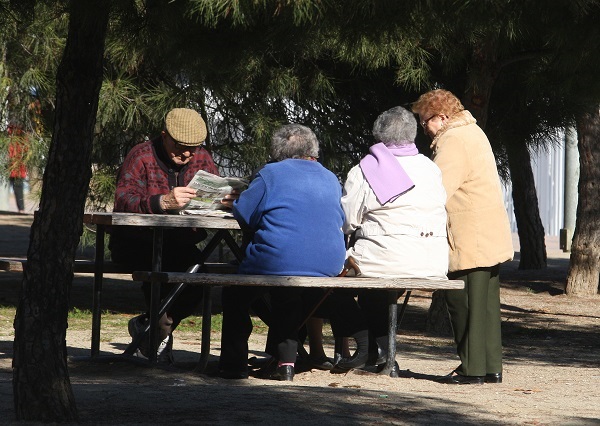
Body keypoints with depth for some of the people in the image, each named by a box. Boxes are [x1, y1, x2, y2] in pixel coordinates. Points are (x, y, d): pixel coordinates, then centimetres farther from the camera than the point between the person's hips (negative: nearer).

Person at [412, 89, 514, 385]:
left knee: (464, 303, -4)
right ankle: (491, 368, 15)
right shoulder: (473, 132, 18)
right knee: (486, 303, 11)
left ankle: (473, 368, -1)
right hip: (491, 237, 10)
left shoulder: (454, 141, -14)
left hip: (469, 242, -10)